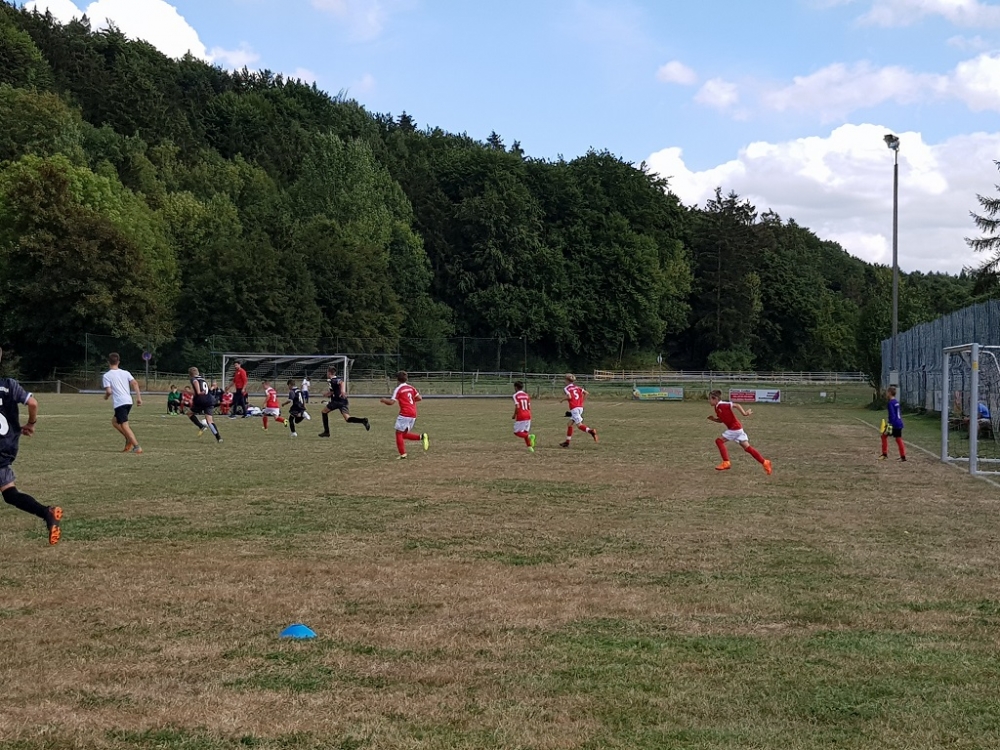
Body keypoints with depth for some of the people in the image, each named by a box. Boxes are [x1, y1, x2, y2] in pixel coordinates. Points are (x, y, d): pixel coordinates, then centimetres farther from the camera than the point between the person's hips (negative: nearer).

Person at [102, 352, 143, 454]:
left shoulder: (107, 376, 0)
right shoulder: (125, 373, 13)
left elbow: (109, 391, -9)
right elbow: (135, 383, 0)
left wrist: (106, 397, 13)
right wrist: (139, 397, -1)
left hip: (119, 403, -7)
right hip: (128, 401, 7)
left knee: (125, 426, -7)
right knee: (114, 421, 24)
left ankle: (137, 447, -17)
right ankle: (129, 441, 14)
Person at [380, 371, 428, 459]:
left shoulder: (398, 389, -5)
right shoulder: (411, 388, 13)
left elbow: (391, 402, -10)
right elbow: (419, 398, 9)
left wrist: (383, 400, 9)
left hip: (405, 414, -7)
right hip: (413, 414, 7)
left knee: (399, 433, 1)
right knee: (404, 434, 15)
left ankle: (403, 454, -5)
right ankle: (422, 437, -3)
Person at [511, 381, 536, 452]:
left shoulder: (516, 395, -6)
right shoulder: (526, 395, 12)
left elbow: (517, 407, -15)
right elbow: (529, 407, 11)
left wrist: (514, 416, -2)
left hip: (520, 416, -7)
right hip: (528, 416, 7)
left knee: (517, 432, 1)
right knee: (525, 431, 15)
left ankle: (529, 436, -23)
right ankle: (530, 446, 4)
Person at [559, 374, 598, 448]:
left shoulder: (566, 388, 0)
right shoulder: (577, 387, 19)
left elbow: (569, 397, -18)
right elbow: (586, 393, 11)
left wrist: (563, 399, -1)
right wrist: (581, 402, 16)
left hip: (574, 408, -8)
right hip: (580, 407, 8)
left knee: (579, 425, -11)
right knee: (570, 424, 16)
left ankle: (591, 431, -34)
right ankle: (567, 442, 19)